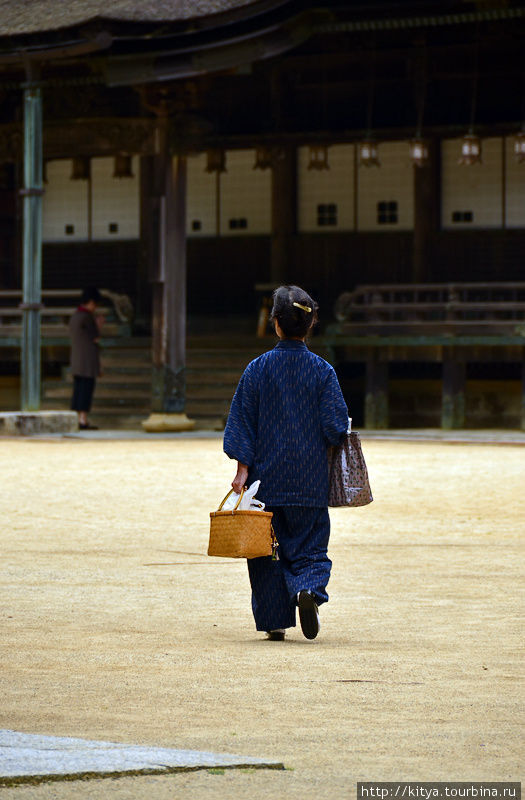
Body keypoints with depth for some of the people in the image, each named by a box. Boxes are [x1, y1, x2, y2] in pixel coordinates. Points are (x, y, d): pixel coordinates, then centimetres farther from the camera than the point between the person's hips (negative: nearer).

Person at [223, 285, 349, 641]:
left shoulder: (257, 369, -4)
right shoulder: (322, 371, -5)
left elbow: (241, 422, -4)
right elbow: (336, 427, -7)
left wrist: (243, 468, -1)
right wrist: (339, 430, 16)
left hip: (266, 478, 0)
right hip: (310, 483, 0)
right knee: (310, 546, 7)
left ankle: (274, 621, 9)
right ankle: (309, 589, -22)